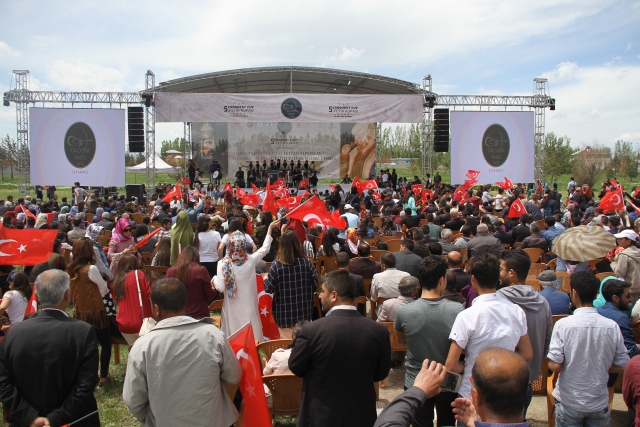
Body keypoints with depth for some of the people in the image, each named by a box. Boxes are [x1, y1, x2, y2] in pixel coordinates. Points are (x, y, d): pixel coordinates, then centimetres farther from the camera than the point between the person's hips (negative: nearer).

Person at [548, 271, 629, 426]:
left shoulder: (563, 325, -19)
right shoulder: (612, 326, -11)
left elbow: (554, 366, -19)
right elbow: (622, 366, -4)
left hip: (569, 403, -2)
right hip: (600, 402, 2)